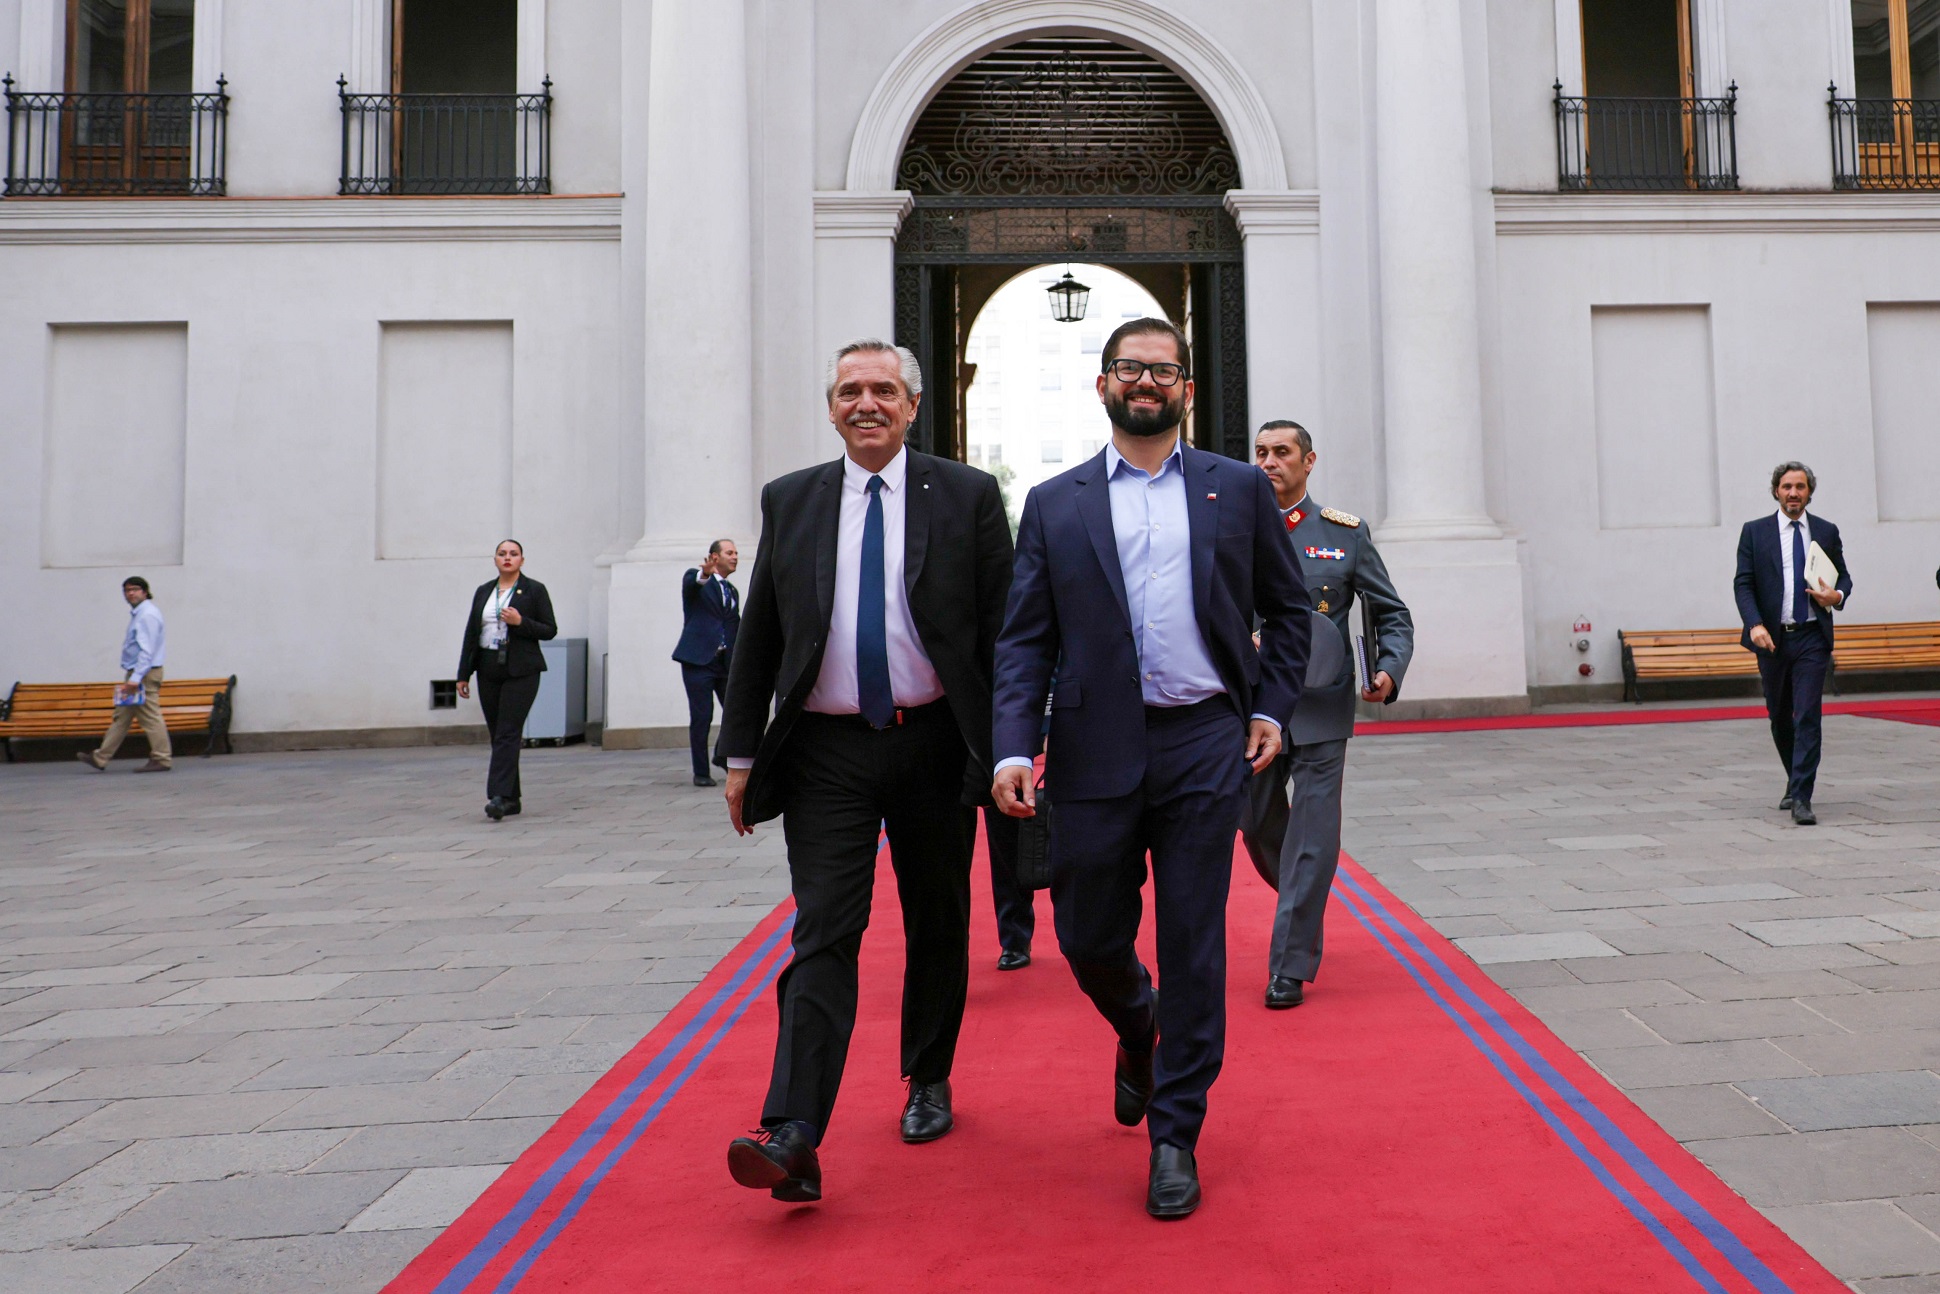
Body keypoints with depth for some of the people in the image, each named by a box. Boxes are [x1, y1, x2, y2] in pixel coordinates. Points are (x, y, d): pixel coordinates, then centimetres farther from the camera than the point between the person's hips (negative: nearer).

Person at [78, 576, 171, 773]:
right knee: (121, 716, 12)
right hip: (136, 672, 10)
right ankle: (100, 758, 18)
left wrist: (136, 678, -25)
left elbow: (147, 650, -21)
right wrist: (131, 676, 20)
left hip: (145, 674, -10)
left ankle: (162, 759, -4)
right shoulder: (137, 614, 18)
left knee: (151, 716, -8)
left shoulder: (148, 615, -14)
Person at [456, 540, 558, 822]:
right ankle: (512, 799, 15)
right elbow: (471, 633, 13)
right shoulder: (483, 592, 13)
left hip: (521, 671, -5)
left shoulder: (534, 590, 0)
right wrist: (463, 674, 10)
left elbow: (550, 630, -2)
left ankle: (499, 796, -18)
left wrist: (520, 622, -18)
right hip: (489, 670, 5)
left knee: (508, 733, -13)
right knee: (497, 734, 7)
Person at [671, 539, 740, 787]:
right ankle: (701, 772, 8)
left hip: (726, 662, 5)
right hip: (698, 660, -5)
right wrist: (703, 576, -48)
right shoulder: (695, 580, 1)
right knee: (701, 717, -3)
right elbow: (689, 583, -24)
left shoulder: (733, 592, 20)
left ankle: (724, 756, 23)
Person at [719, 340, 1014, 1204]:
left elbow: (1004, 632, 0)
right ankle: (792, 1139, -8)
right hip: (827, 752, 0)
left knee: (937, 930, 13)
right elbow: (758, 636, 8)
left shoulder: (968, 497, 1)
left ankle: (929, 1084, 34)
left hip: (935, 745, 0)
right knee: (823, 935, -6)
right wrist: (742, 754, 4)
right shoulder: (789, 502, 7)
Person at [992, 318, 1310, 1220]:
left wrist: (1271, 707, 6)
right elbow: (1024, 640, 3)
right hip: (1096, 749, 1)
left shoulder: (1239, 488, 9)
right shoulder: (1053, 505, 7)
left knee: (1194, 947, 3)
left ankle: (1175, 1137, 20)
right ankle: (1140, 1039, 43)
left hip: (1205, 745, 0)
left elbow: (1286, 608, 16)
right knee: (1088, 938, 8)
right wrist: (1014, 749, -8)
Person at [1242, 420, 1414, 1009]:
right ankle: (1304, 910, 43)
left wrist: (1389, 670, -11)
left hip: (1321, 708, -2)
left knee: (1311, 837, -4)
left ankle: (1290, 967, 7)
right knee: (1258, 828, 13)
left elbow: (1393, 614, 7)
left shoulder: (1345, 534, 2)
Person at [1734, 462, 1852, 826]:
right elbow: (1743, 583, -2)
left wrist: (1837, 595, -8)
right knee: (1779, 717, 12)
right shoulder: (1754, 532, 4)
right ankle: (1795, 782, 32)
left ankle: (1802, 799, -11)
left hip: (1812, 637, 0)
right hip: (1772, 638, 1)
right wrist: (1755, 625, -16)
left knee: (1807, 717, -10)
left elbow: (1843, 576, 16)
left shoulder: (1826, 531, 9)